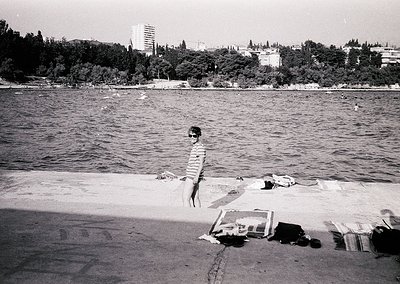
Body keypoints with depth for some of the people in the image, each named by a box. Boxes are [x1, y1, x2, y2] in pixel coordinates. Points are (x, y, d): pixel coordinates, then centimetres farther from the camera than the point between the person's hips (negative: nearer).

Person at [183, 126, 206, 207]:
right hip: (191, 176, 10)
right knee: (195, 198, 12)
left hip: (192, 177, -10)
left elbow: (201, 163, -20)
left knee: (185, 198, -8)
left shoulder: (200, 147, -15)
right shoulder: (195, 146, 17)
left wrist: (197, 176, -24)